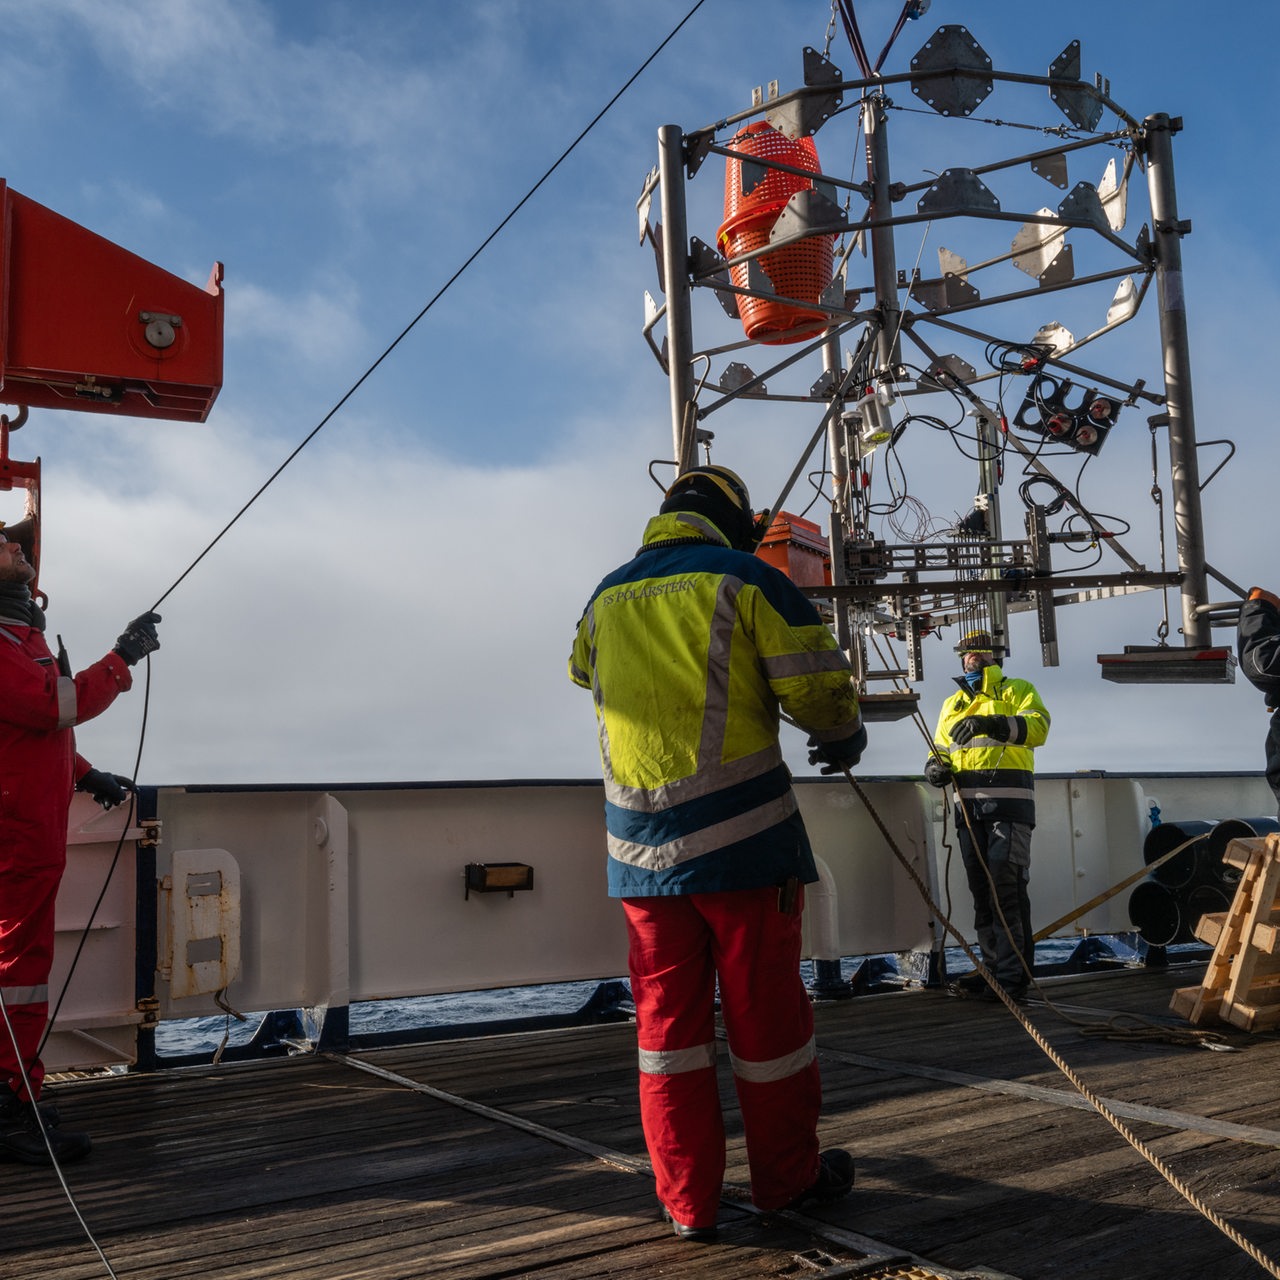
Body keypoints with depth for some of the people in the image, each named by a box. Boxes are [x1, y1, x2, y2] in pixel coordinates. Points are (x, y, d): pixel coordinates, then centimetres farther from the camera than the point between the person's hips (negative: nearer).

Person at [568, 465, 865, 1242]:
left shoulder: (608, 597, 13)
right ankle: (787, 1177, 24)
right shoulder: (746, 578, -2)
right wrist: (845, 738, 13)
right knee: (766, 1010, 9)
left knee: (668, 1014, 10)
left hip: (642, 847, 4)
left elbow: (584, 671, 33)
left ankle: (688, 1199, 16)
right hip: (743, 833, -4)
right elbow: (820, 687, -8)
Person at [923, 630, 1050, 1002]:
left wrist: (991, 723, -28)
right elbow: (939, 748, 24)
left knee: (1006, 887, -12)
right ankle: (993, 968, 18)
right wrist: (935, 767, -2)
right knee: (981, 888, 9)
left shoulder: (1017, 690, 7)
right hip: (968, 803, 6)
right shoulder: (952, 704, 23)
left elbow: (1038, 727, -12)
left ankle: (1013, 977, -11)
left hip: (1008, 801, -6)